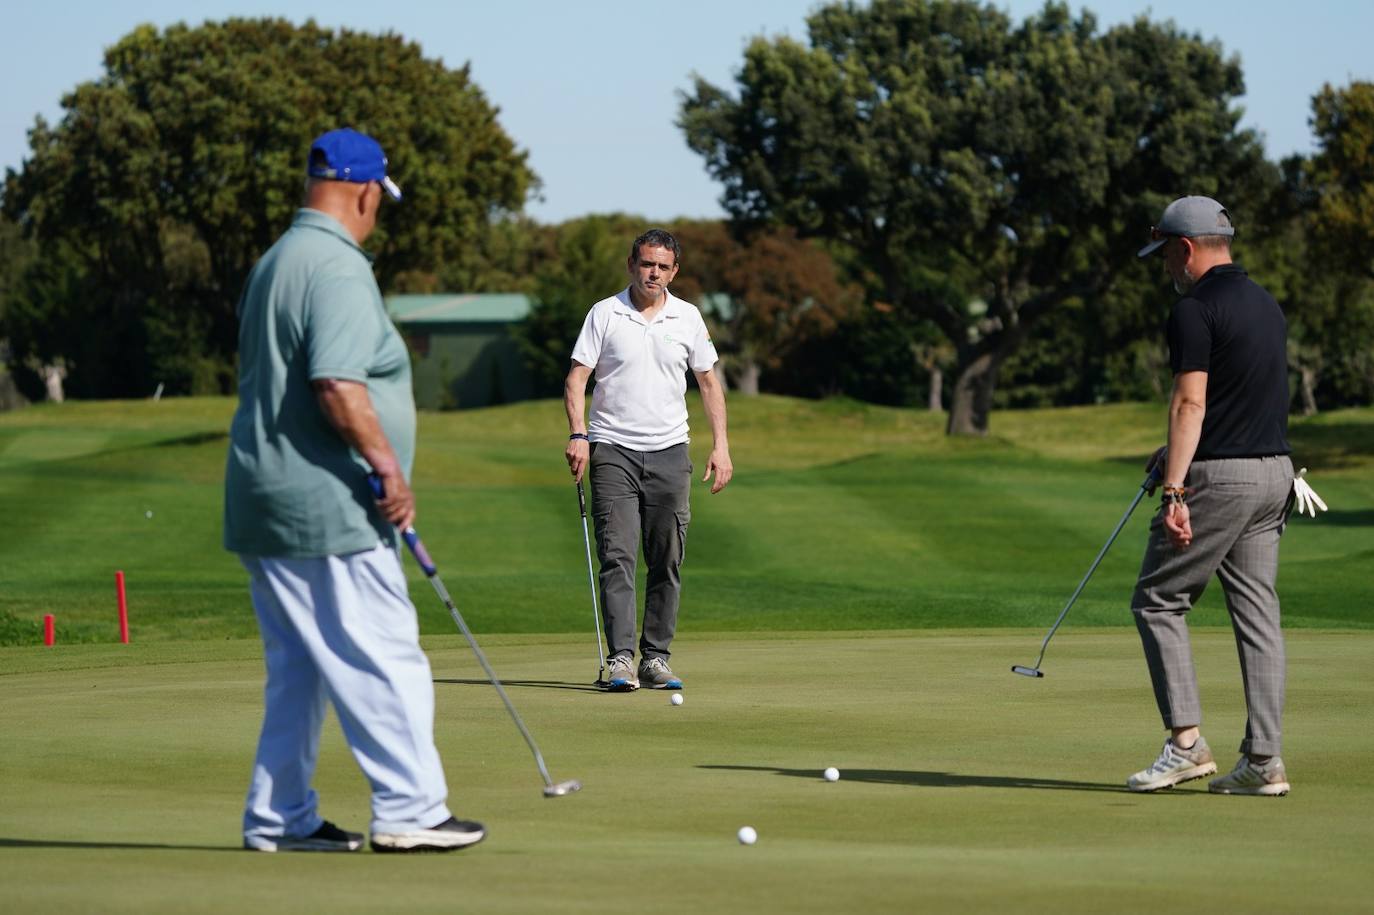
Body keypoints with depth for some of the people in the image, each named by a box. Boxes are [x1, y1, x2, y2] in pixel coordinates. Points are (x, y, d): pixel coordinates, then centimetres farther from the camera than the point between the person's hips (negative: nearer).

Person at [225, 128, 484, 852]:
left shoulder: (275, 263, 18)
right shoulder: (338, 268, -14)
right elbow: (336, 383, -25)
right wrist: (387, 463, -20)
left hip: (265, 501, 10)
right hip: (326, 507, -10)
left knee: (298, 668, 13)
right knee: (383, 659, -6)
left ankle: (279, 819, 14)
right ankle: (408, 811, -6)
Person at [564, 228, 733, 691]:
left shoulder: (688, 317, 8)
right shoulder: (604, 314, 1)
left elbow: (709, 381, 13)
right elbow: (577, 377, -1)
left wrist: (721, 445, 4)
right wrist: (578, 434, -15)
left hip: (669, 452, 3)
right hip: (613, 450, -3)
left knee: (667, 563, 3)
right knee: (617, 557, -11)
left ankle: (655, 658, 9)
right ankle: (620, 659, -15)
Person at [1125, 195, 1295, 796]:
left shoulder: (1195, 309, -12)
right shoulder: (1267, 304, 16)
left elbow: (1190, 404, -19)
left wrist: (1174, 489, -23)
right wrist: (1180, 452, 29)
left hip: (1219, 477, -8)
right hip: (1274, 470, 8)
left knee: (1158, 600, 2)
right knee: (1257, 612, 6)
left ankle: (1186, 741, -5)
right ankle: (1264, 760, 3)